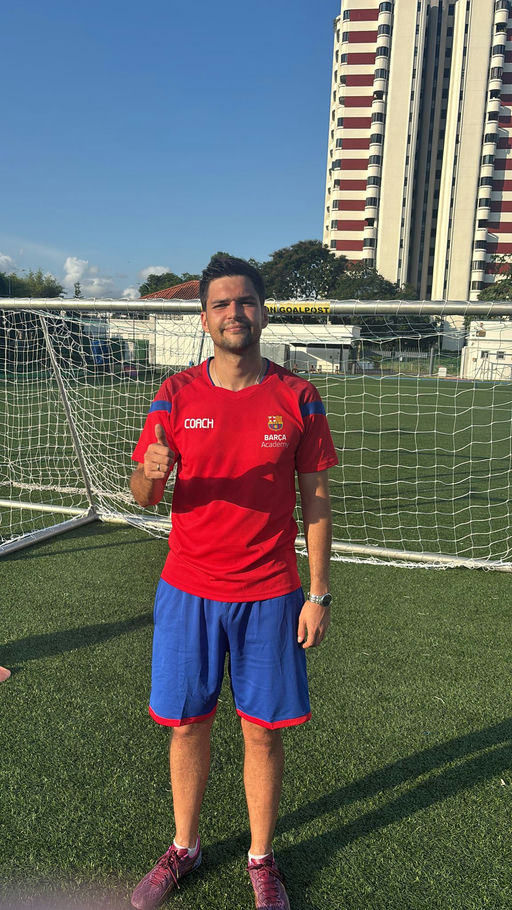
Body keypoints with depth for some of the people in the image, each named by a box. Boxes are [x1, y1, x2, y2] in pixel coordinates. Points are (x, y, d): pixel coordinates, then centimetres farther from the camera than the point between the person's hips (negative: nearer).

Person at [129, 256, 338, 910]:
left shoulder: (297, 397, -3)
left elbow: (316, 499, 0)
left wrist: (319, 594, -3)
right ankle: (184, 848, 39)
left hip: (269, 596, -1)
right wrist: (150, 474, -24)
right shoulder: (176, 395, -1)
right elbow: (142, 496, 1)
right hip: (188, 591, 1)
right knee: (187, 725, 14)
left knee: (263, 732, 11)